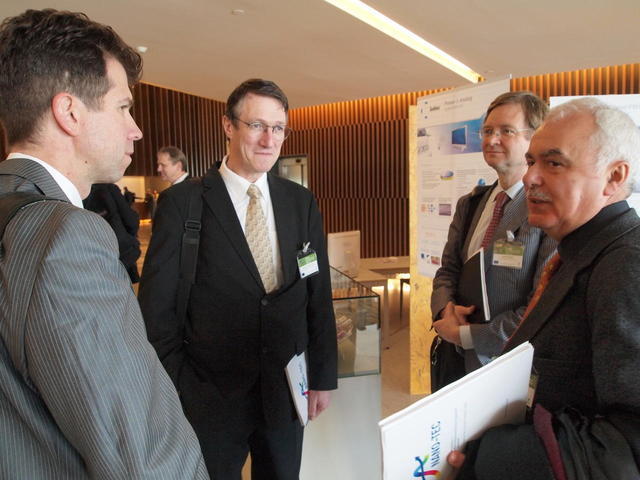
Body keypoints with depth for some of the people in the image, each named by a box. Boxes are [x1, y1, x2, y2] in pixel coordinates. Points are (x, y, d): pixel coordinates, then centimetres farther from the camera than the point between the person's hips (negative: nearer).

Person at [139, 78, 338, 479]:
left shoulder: (301, 202, 0)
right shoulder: (182, 203, -10)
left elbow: (319, 297, 3)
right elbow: (157, 307, -8)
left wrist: (323, 377, 4)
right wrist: (179, 391, -7)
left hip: (286, 392, 4)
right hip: (211, 397, -3)